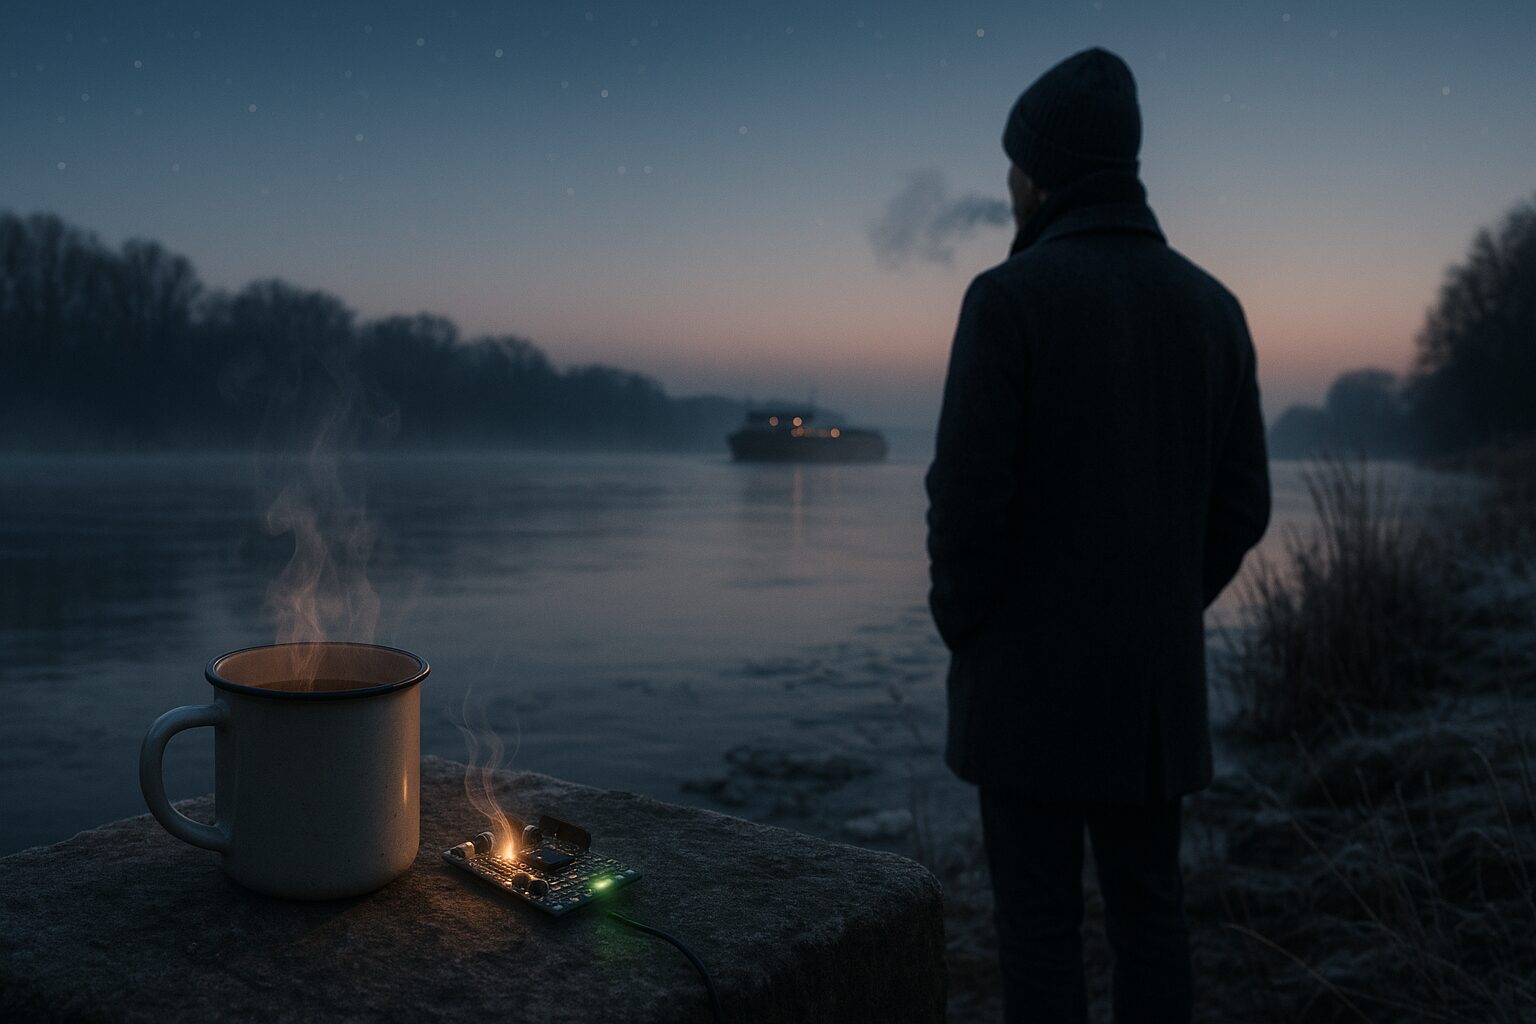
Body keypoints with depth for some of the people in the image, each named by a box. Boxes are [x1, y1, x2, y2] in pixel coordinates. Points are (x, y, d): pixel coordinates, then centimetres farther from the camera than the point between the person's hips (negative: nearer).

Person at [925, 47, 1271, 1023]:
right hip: (1155, 674, 5)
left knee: (1040, 916, 5)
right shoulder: (1212, 305, 5)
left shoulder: (1009, 295, -13)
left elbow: (968, 495, -18)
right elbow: (1241, 504, 6)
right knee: (1148, 906, 16)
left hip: (1033, 673, -5)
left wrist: (960, 627, -1)